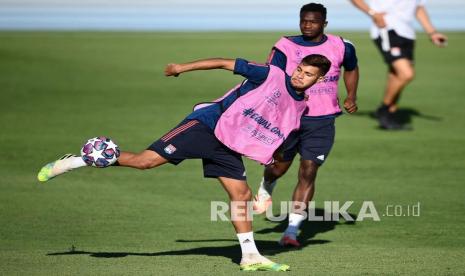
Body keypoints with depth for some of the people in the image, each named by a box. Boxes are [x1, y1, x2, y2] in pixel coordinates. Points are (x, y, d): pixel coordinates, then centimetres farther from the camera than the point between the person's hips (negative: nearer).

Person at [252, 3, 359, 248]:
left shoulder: (340, 47, 1)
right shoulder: (286, 47, -5)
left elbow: (351, 69, 22)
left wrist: (351, 96, 9)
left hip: (322, 122, 0)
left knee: (308, 171, -9)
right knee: (279, 167, 9)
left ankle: (292, 229, -7)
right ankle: (265, 192, 47)